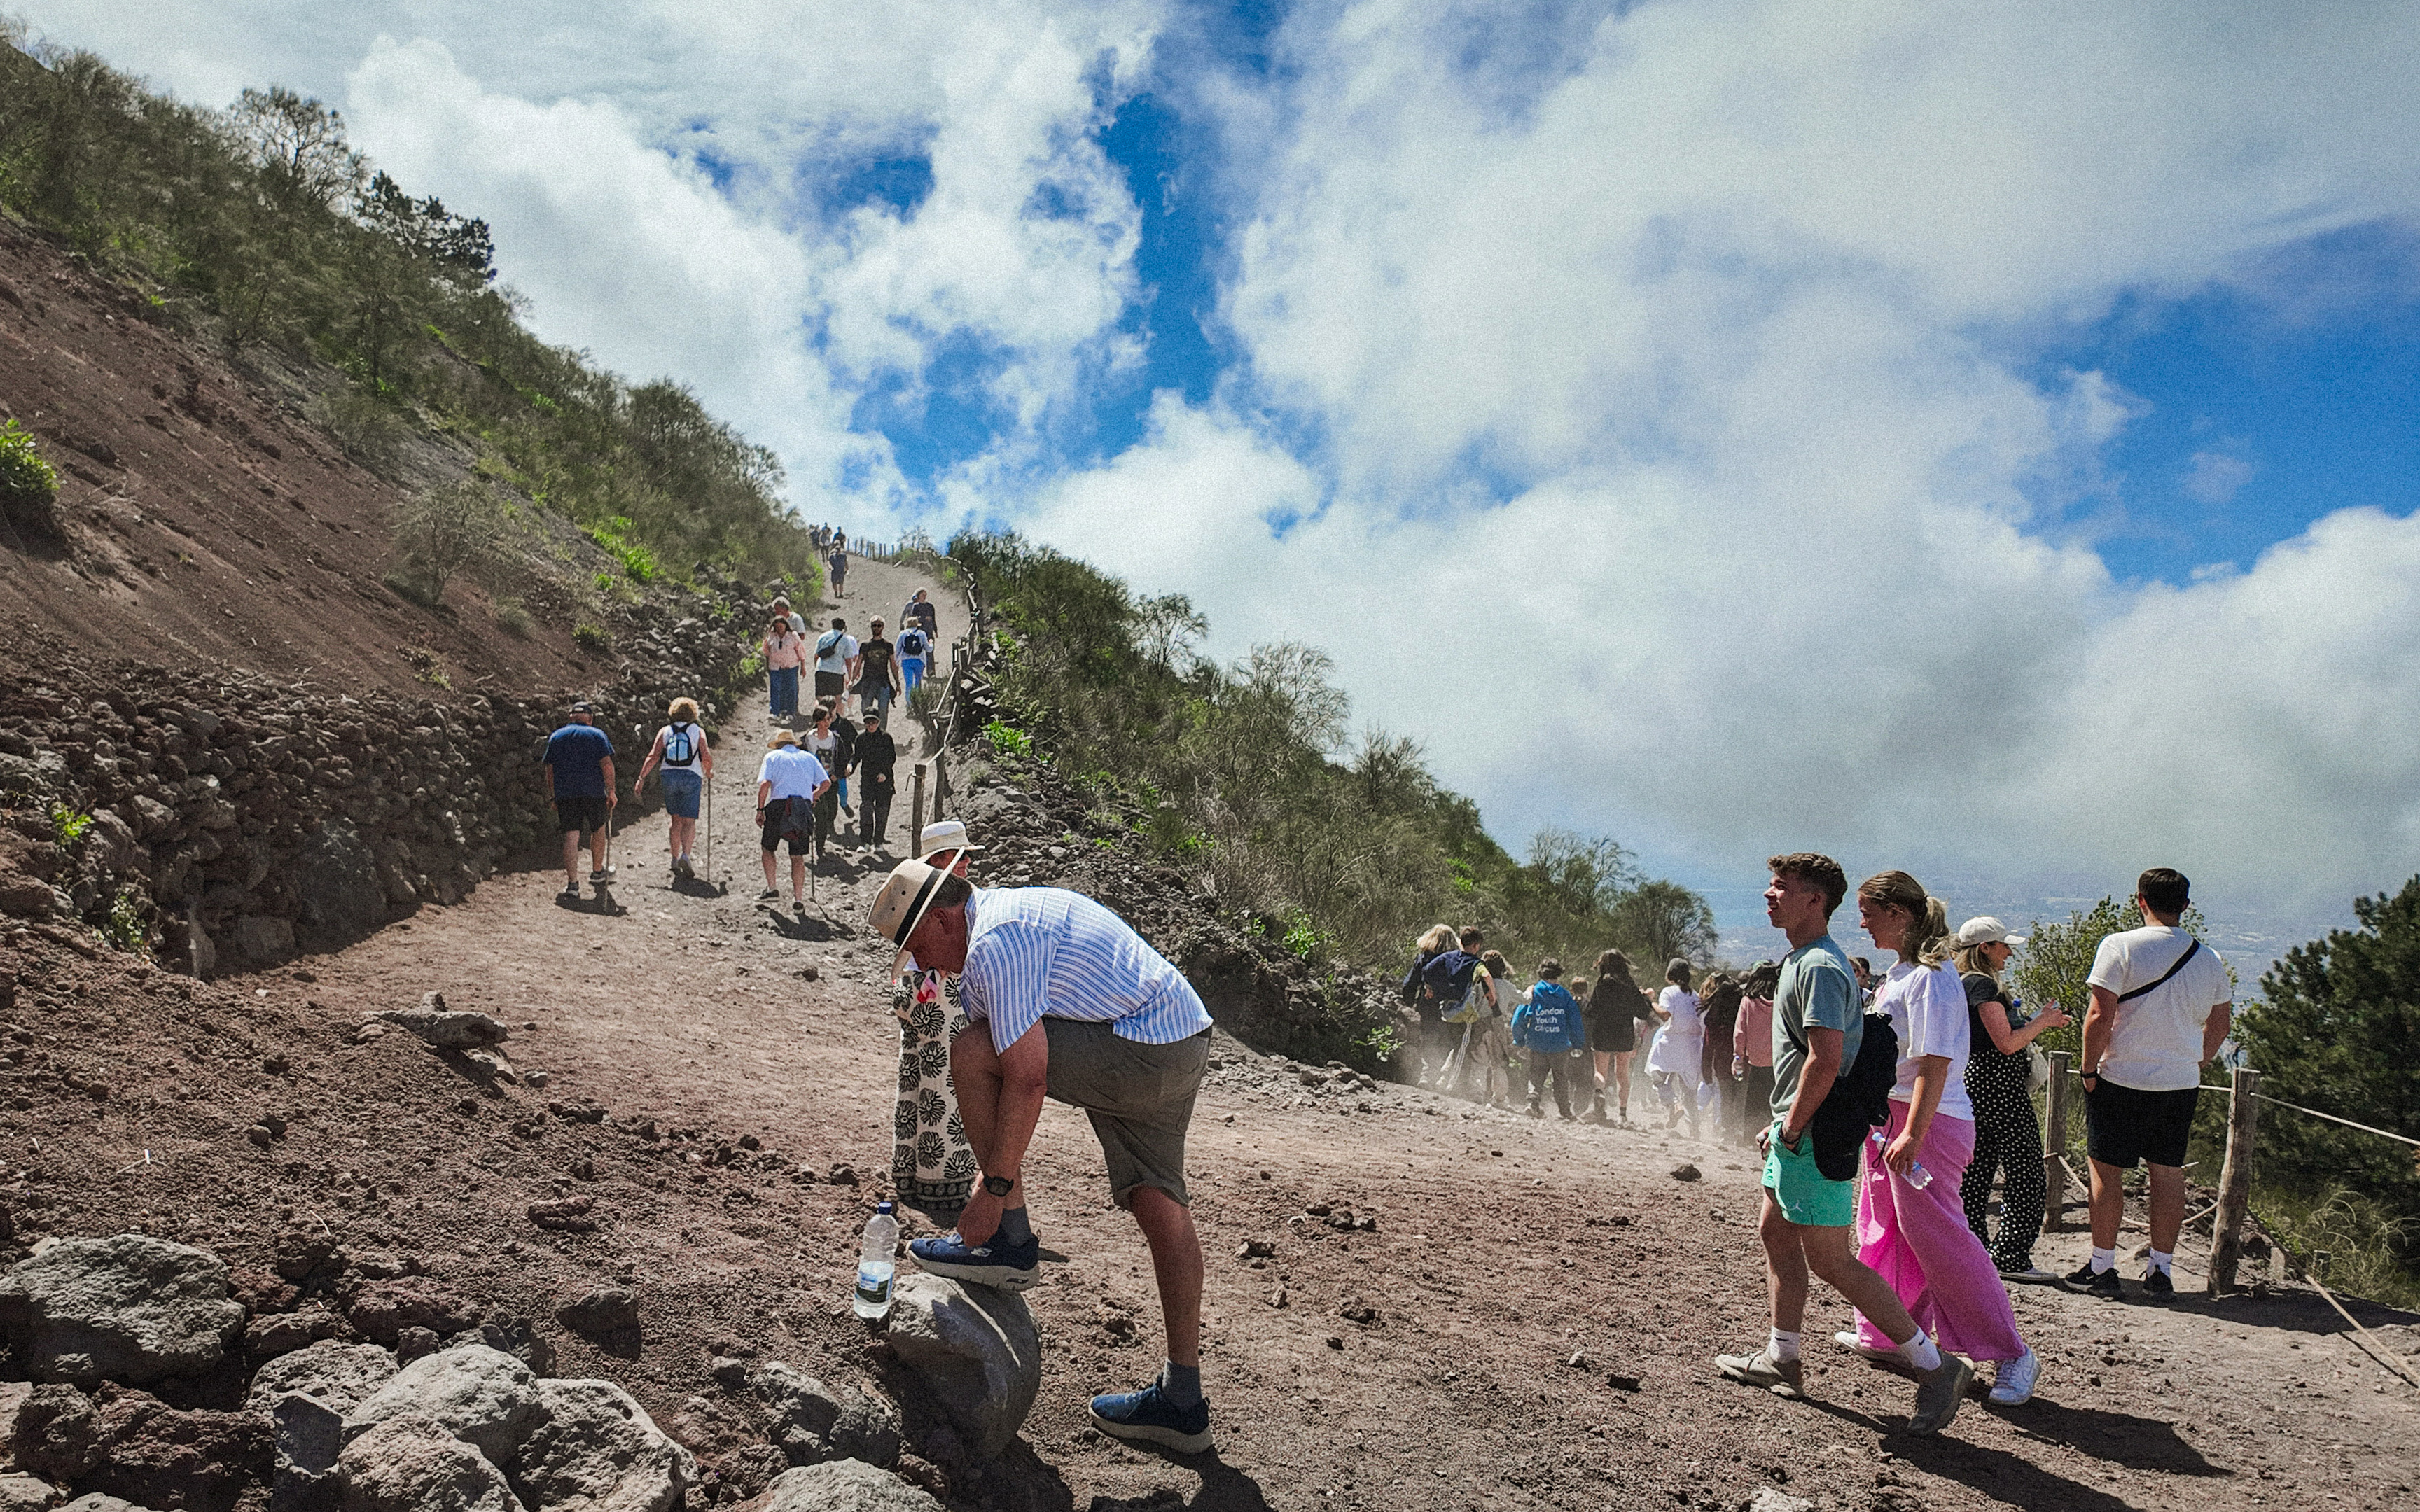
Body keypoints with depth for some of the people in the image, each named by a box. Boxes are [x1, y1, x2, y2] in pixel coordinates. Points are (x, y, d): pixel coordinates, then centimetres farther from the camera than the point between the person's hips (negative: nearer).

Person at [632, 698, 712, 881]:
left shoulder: (665, 731, 11)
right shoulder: (698, 732, 8)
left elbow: (653, 756, 1)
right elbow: (707, 757, -4)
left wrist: (641, 778, 0)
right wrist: (709, 773, 15)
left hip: (669, 776, 2)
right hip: (691, 777, -2)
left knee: (676, 819, 15)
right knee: (689, 821, -3)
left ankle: (675, 859, 14)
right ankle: (686, 855, -24)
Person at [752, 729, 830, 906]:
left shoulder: (772, 756, 9)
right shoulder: (809, 757, 17)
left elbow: (765, 784, -7)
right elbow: (826, 784, 9)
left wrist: (760, 809, -2)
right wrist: (812, 797, 25)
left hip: (778, 805, -2)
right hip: (804, 809, 2)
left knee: (768, 848, 19)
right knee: (798, 856, 8)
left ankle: (771, 888, 13)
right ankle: (798, 897, 2)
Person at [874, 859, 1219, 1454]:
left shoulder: (994, 943, -14)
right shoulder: (1014, 910, 20)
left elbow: (1027, 1078, -20)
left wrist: (994, 1190, -12)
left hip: (1139, 1053, -11)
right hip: (1187, 1044, 11)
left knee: (972, 1051, -7)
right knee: (1158, 1205, 12)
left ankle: (1010, 1240, 1)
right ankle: (1181, 1399, 17)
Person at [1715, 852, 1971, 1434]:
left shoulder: (1821, 967, -19)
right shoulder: (1799, 960, 14)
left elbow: (1825, 1061, -26)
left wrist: (1792, 1128, -17)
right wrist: (1781, 1124, 20)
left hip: (1815, 1138, -11)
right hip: (1797, 1131, 11)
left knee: (1830, 1261, -7)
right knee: (1775, 1234, 18)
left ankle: (1934, 1366, -2)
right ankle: (1781, 1359, 29)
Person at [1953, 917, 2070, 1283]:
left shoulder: (1959, 984, 15)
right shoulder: (1983, 985, -15)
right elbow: (2007, 1043, -19)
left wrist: (2040, 1022, 18)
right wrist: (2042, 1021, -5)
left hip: (1973, 1083, 10)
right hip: (1999, 1086, -10)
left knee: (1977, 1169, 12)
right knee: (2024, 1171, -4)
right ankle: (2012, 1257, -4)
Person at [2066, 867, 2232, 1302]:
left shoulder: (2120, 947, -12)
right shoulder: (2210, 960, 5)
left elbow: (2100, 1015, -15)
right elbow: (2220, 1024, 14)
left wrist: (2089, 1070, -6)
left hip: (2121, 1079, -4)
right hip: (2182, 1083, 5)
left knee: (2107, 1170, 4)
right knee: (2169, 1173, 11)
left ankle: (2102, 1268, 8)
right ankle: (2161, 1273, 16)